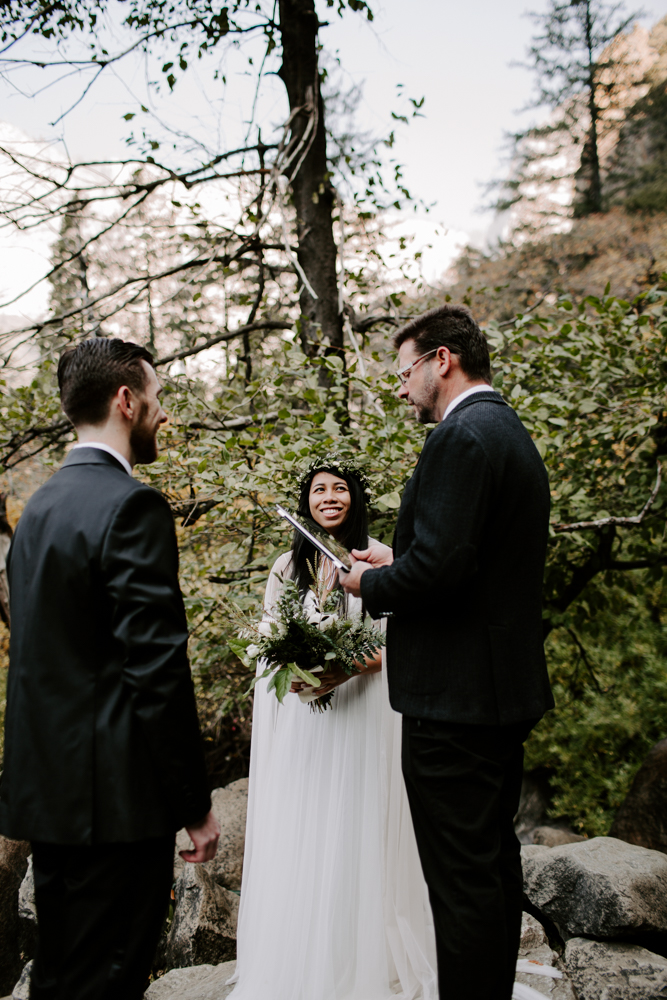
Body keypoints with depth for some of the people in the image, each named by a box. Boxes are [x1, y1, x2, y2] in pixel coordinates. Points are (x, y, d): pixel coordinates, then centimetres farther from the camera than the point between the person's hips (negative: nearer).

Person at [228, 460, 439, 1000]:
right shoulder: (287, 567, 11)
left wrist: (346, 669, -20)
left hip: (361, 708, -3)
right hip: (298, 718, 3)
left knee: (356, 832, 0)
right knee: (296, 833, 4)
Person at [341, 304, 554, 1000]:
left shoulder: (460, 435, -16)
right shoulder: (514, 435, 16)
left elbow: (439, 566, -26)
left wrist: (370, 584, -7)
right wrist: (396, 561, 13)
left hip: (454, 698, -11)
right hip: (508, 689, 11)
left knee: (462, 879, 0)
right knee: (496, 862, 21)